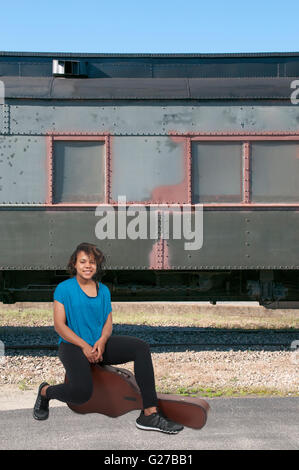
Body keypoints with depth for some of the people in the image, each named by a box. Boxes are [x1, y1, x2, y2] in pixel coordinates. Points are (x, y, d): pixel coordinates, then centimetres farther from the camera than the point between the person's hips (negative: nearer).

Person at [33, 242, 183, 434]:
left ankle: (150, 414, -25)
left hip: (100, 343, 5)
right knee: (82, 392, -31)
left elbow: (108, 323, 9)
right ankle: (45, 391, 6)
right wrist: (84, 346, -16)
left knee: (141, 347, -20)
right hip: (73, 345, -5)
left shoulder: (103, 290, 12)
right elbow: (59, 325, -7)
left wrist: (102, 341, -14)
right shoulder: (64, 288, -2)